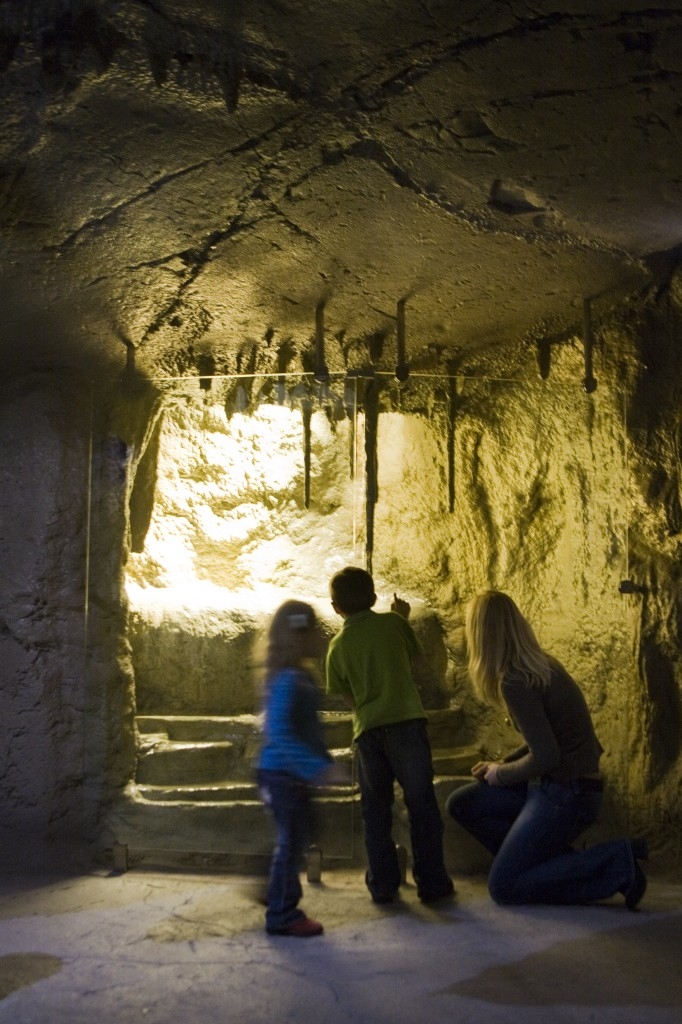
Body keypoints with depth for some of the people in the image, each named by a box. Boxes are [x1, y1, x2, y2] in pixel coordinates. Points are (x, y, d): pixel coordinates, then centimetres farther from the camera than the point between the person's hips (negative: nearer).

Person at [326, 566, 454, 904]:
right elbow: (416, 654, 19)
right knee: (421, 803, 6)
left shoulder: (337, 646, 7)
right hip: (407, 721, -2)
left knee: (375, 809, 12)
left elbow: (349, 698, 11)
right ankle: (432, 881, 9)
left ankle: (382, 883, 15)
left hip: (367, 730, 2)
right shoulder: (393, 623, 3)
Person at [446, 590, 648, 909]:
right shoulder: (541, 666, 6)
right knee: (461, 803, 10)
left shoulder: (515, 682, -22)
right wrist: (502, 764, 10)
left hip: (566, 795, -9)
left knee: (503, 887, -2)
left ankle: (617, 862, -5)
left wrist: (501, 775, -6)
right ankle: (561, 858, 9)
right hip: (554, 786, 9)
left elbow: (545, 756, -24)